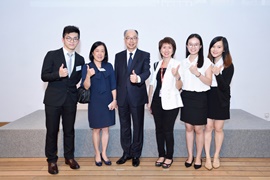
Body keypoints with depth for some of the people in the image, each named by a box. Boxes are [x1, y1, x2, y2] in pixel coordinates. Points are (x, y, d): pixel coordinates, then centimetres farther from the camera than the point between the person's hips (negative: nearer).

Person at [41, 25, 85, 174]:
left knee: (69, 130, 11)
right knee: (52, 130, 4)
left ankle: (69, 157, 27)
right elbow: (44, 76, -8)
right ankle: (51, 160, 19)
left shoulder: (80, 59, 7)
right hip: (53, 99, -3)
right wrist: (58, 74, -23)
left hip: (71, 99, 3)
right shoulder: (52, 55, -4)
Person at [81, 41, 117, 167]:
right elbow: (86, 86, -9)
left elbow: (113, 85, 4)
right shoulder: (87, 67, -4)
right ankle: (97, 155, 21)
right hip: (95, 102, -2)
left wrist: (114, 100, -4)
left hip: (108, 102, 2)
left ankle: (104, 154, 23)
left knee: (105, 129, 9)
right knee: (96, 129, 8)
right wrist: (88, 76, -27)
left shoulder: (109, 66, 3)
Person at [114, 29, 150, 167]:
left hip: (137, 97, -3)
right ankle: (126, 153, 29)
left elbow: (147, 72, -15)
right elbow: (116, 76, 9)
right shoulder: (118, 56, 9)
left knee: (138, 127, 8)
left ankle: (136, 154, 24)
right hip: (122, 97, 3)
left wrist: (138, 78, -38)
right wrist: (114, 96, 5)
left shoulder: (145, 55, 0)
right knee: (124, 127, 13)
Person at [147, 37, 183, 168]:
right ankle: (161, 155, 26)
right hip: (157, 101, 5)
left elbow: (179, 87, -8)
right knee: (159, 129, 11)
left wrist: (177, 76, -27)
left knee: (168, 130, 2)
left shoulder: (177, 64, -5)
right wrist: (149, 101, 12)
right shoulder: (156, 65, 10)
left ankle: (169, 157, 19)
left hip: (170, 102, -4)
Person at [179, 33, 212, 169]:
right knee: (188, 128, 9)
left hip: (200, 98, -3)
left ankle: (198, 157, 20)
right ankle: (190, 156, 23)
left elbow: (209, 82, -10)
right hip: (186, 97, 4)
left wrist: (197, 73, -22)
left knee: (198, 129, 3)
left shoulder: (206, 61, -3)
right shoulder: (183, 62, 9)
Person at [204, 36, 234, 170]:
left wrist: (217, 74, -26)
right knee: (208, 127, 3)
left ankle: (216, 156, 25)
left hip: (221, 100, -1)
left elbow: (224, 86, -14)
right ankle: (207, 157, 14)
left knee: (218, 128, 9)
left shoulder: (228, 66, -5)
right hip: (207, 98, 1)